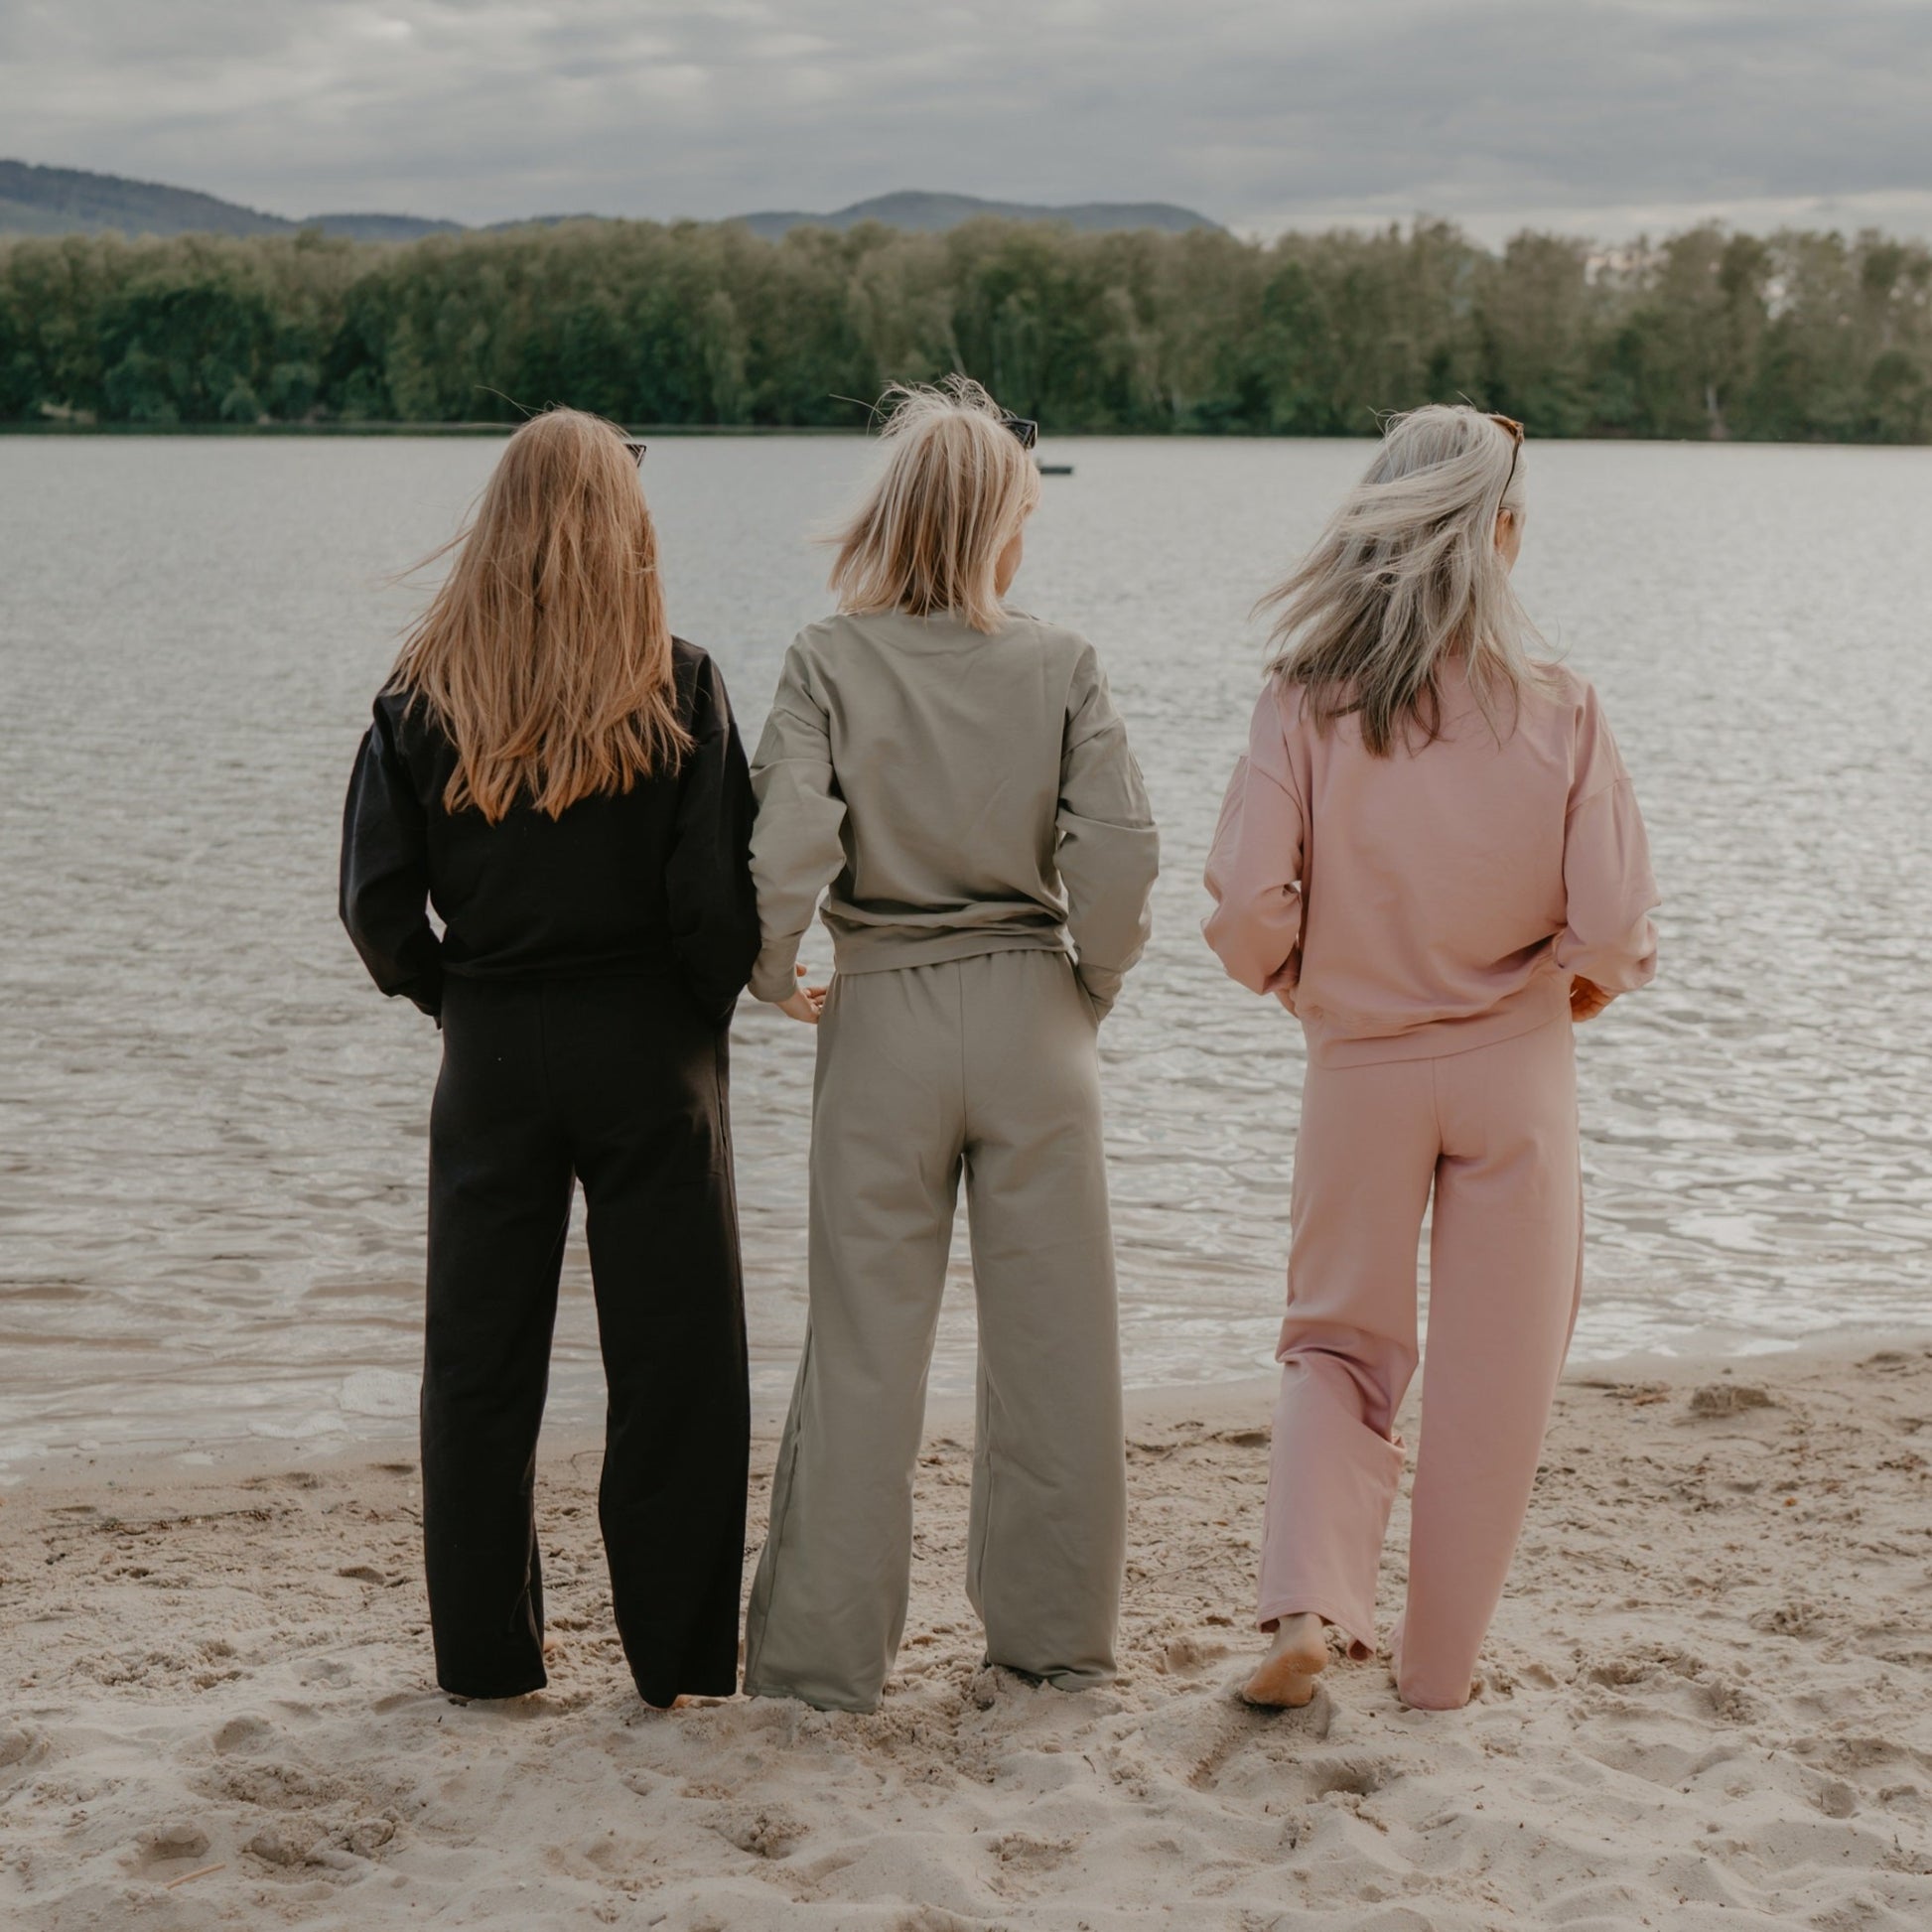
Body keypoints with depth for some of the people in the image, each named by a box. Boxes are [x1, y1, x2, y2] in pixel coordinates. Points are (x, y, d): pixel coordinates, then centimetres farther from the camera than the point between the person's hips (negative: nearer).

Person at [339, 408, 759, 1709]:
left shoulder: (425, 691, -2)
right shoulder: (677, 686, -8)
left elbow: (377, 896, -4)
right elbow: (717, 892, -12)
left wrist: (452, 997, 11)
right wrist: (710, 1010, 5)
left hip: (491, 1052, 2)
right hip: (648, 1046, -2)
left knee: (481, 1357, 12)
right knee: (675, 1358, 7)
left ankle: (488, 1650, 19)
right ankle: (679, 1653, 12)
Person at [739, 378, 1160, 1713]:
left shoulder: (832, 662, -5)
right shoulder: (1060, 665, -3)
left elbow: (784, 853, -14)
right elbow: (1121, 851, -12)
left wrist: (775, 980, 4)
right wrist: (1095, 983, 5)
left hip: (883, 1016, 0)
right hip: (1031, 1015, 0)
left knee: (866, 1342, 7)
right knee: (1053, 1338, 11)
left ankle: (829, 1650, 12)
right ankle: (1055, 1631, 21)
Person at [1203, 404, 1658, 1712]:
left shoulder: (1304, 705, -10)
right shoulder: (1559, 714, -10)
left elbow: (1250, 912, -13)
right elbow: (1615, 934, -11)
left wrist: (1306, 986, 9)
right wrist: (1559, 995, 11)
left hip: (1361, 1067, 1)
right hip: (1517, 1072, -1)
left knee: (1340, 1344, 18)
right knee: (1490, 1373, 12)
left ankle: (1309, 1604, 0)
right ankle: (1442, 1661, 21)